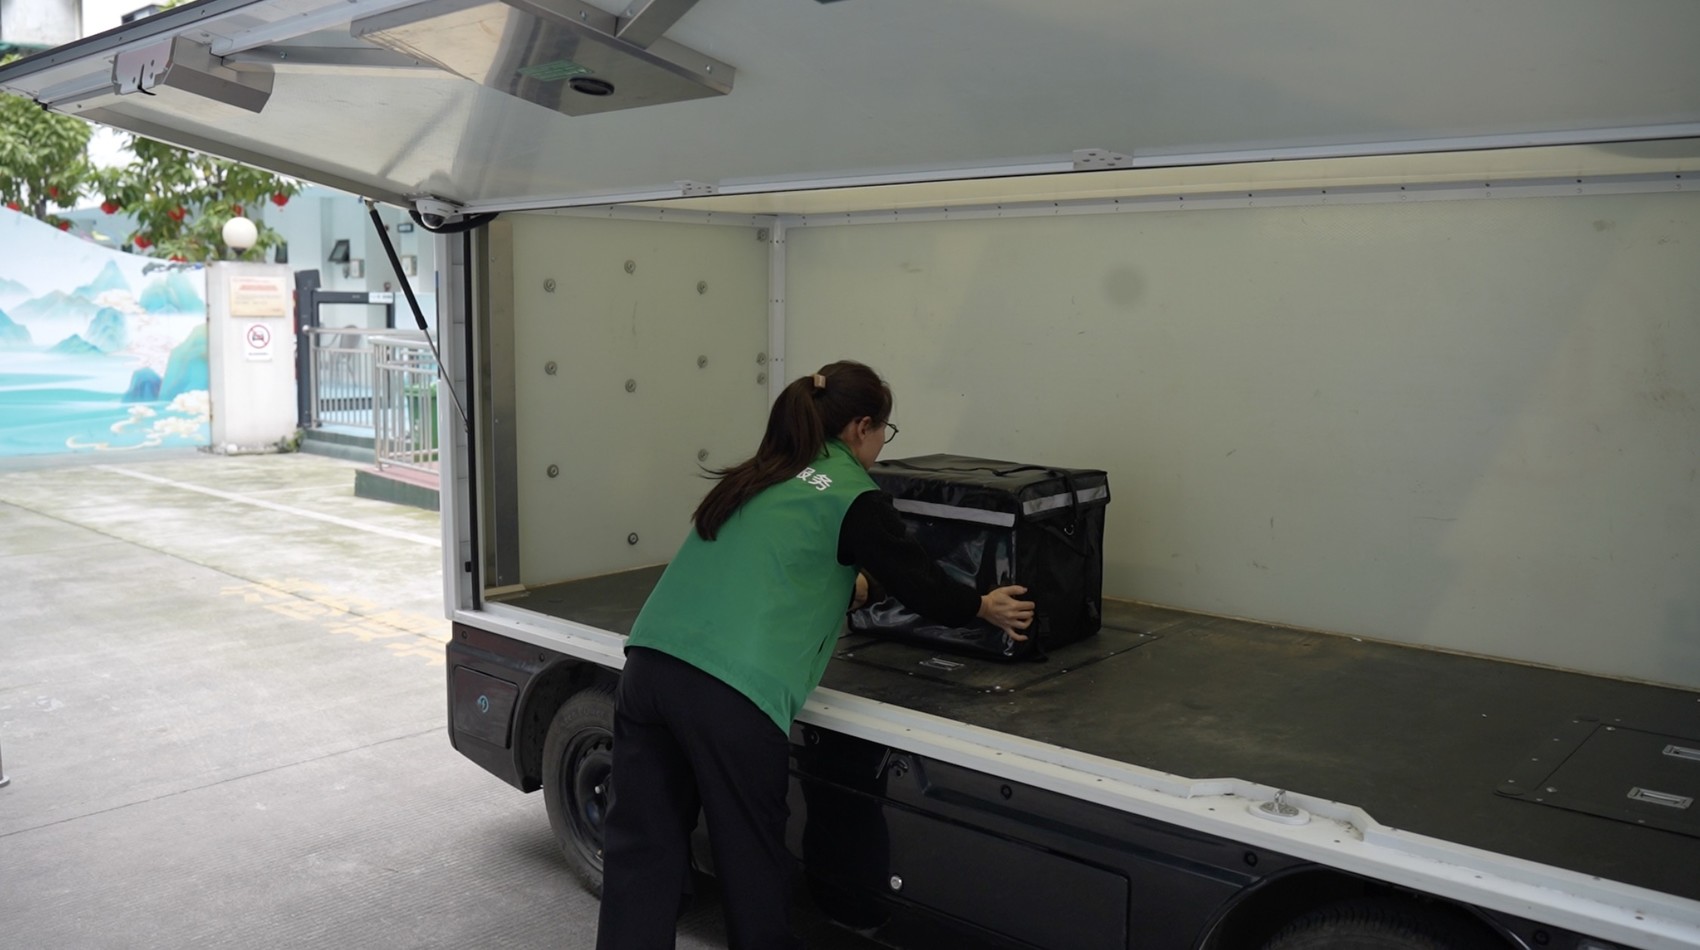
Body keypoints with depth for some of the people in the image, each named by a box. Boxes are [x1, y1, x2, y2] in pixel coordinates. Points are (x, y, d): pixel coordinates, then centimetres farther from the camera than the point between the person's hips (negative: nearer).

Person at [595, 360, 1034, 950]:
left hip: (649, 664, 6)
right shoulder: (853, 497, 3)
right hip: (730, 690, -6)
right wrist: (983, 607, 31)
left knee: (642, 852, 10)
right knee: (751, 853, 13)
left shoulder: (755, 479, 23)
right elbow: (917, 580, 12)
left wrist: (844, 588, 54)